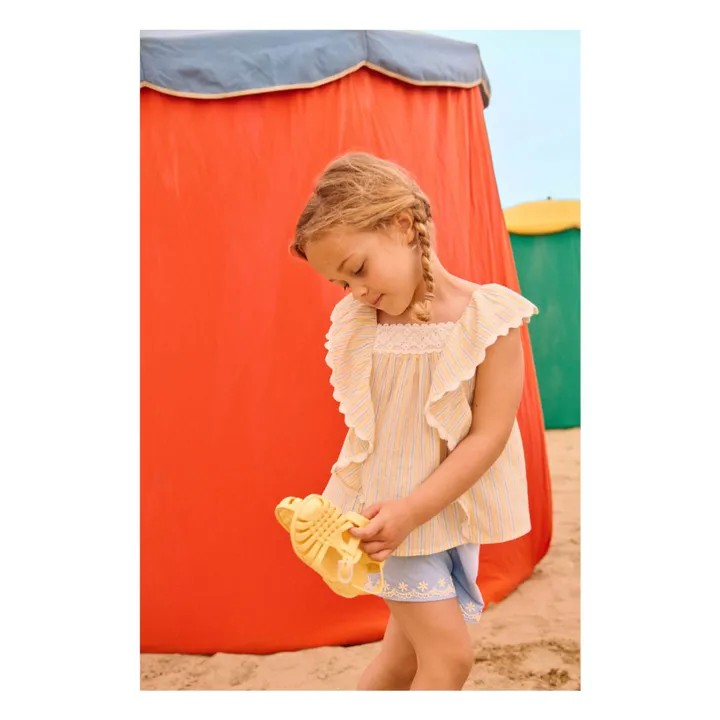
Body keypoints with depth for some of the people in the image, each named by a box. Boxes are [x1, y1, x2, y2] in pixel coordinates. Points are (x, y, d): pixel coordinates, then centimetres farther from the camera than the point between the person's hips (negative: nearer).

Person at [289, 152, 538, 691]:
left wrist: (412, 510, -21)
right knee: (450, 653, -2)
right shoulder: (357, 324, -7)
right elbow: (364, 426, -1)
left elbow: (489, 435, -17)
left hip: (454, 511, 1)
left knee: (407, 650, 15)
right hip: (390, 512, -1)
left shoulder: (490, 317, -14)